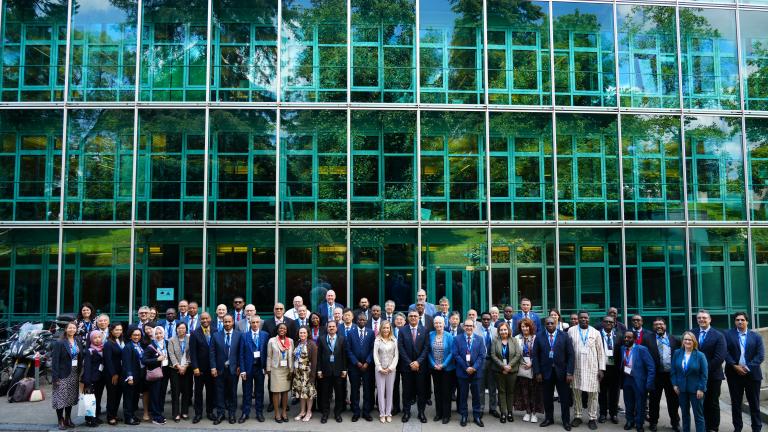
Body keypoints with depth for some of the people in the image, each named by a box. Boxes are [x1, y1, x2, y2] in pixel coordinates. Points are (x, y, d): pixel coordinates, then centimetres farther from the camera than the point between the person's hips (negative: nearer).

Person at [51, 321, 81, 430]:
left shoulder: (78, 342, 8)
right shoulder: (59, 343, -9)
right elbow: (55, 360, -12)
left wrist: (80, 373, 5)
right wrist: (55, 376, -17)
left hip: (74, 374, 5)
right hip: (63, 374, -5)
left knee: (70, 398, 11)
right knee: (61, 398, -2)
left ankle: (68, 419, 21)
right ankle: (61, 421, 6)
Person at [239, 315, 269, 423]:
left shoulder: (265, 335, 1)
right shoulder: (244, 335, -1)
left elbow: (267, 352, 0)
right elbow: (241, 354, -2)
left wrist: (265, 367, -6)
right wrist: (242, 369, -7)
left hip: (260, 367, 1)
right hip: (248, 367, -1)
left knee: (259, 391, 10)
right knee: (247, 392, 7)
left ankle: (259, 413, 20)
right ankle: (245, 413, 18)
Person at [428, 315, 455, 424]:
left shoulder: (449, 336, -9)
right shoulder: (430, 335, -2)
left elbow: (452, 352, -9)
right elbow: (428, 351, 2)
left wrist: (443, 365, -13)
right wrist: (433, 364, -8)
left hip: (446, 368, -2)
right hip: (435, 368, 3)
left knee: (446, 391, 4)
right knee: (437, 390, 10)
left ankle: (446, 415, 14)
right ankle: (438, 413, 22)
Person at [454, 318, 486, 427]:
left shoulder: (479, 339, 4)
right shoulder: (458, 339, 0)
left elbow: (482, 355, -2)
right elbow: (456, 355, -6)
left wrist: (474, 368, -13)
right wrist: (466, 368, -13)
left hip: (476, 372, 1)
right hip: (462, 371, -1)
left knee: (476, 395, 8)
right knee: (463, 395, 7)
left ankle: (477, 416, 18)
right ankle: (464, 416, 18)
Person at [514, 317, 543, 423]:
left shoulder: (536, 338, -2)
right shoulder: (517, 338, 5)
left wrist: (531, 363, -8)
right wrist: (522, 363, -6)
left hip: (533, 369, -2)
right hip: (522, 369, 2)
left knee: (534, 391, 1)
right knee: (524, 391, 5)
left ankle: (534, 413, 8)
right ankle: (527, 412, 15)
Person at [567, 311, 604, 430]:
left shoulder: (595, 333, 4)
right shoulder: (571, 331, 2)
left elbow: (600, 352, 5)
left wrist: (601, 369, 0)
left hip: (592, 368, 0)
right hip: (576, 367, 0)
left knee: (593, 393, 1)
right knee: (576, 392, 7)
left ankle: (592, 418, 11)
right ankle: (577, 416, 19)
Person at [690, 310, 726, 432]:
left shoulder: (718, 335, -5)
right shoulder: (692, 333, 3)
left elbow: (720, 357, -12)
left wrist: (706, 369, -14)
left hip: (713, 375, -2)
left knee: (713, 403, 8)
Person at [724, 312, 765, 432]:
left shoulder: (756, 336, 4)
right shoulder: (728, 335, 3)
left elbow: (760, 355, -3)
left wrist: (748, 367, -14)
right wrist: (735, 366, -14)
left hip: (752, 374, 0)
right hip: (734, 374, 0)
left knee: (754, 403, 7)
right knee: (736, 403, 7)